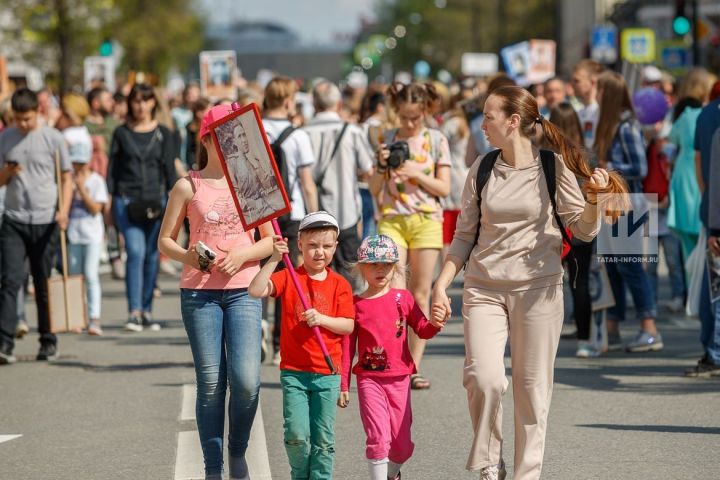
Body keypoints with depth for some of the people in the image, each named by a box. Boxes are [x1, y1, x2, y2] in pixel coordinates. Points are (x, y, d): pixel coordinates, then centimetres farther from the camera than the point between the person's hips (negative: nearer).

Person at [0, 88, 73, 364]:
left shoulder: (53, 138, 0)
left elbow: (66, 178, 3)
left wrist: (64, 210, -11)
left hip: (46, 221, -1)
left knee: (44, 284, 6)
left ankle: (48, 341, 16)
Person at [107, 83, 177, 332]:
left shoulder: (163, 134, 8)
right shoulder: (122, 133, 7)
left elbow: (169, 169, 6)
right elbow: (112, 168, 8)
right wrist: (110, 199, 0)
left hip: (156, 201, 2)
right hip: (127, 201, -2)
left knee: (152, 257, 4)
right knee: (136, 252, -15)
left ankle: (147, 311, 14)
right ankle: (134, 312, -16)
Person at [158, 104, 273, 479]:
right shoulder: (188, 187, 3)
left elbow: (271, 240, 9)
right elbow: (165, 241, 5)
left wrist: (243, 255, -10)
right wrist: (187, 256, -15)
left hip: (243, 290, 0)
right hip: (199, 292, 0)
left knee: (246, 380, -13)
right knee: (210, 384, 0)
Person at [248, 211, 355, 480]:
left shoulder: (340, 285, 2)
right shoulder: (288, 278, 1)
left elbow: (348, 325, -4)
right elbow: (256, 290, -14)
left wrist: (322, 319, -20)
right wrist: (273, 260, -21)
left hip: (327, 374, 1)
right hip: (294, 371, -1)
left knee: (323, 438, 3)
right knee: (297, 435, -6)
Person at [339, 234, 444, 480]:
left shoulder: (403, 298, 4)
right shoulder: (356, 304, 0)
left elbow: (422, 330, 7)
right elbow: (347, 347, 4)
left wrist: (436, 324, -17)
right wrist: (343, 385, 4)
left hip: (399, 378, 2)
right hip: (369, 379, -2)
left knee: (401, 445, 7)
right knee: (378, 437, -14)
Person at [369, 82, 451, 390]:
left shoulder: (436, 140, 5)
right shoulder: (388, 140, 9)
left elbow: (444, 188, 2)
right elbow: (374, 189, 10)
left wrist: (417, 174, -12)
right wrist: (382, 166, -8)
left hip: (426, 220, 0)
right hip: (392, 219, 0)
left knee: (420, 295, 2)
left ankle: (413, 367, 7)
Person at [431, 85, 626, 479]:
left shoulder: (553, 167, -3)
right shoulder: (482, 170, 7)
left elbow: (584, 230, 0)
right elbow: (464, 236, 13)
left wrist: (595, 196, -18)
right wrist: (441, 285, 5)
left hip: (537, 288, -2)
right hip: (484, 288, 2)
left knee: (531, 387, 2)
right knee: (483, 379, -14)